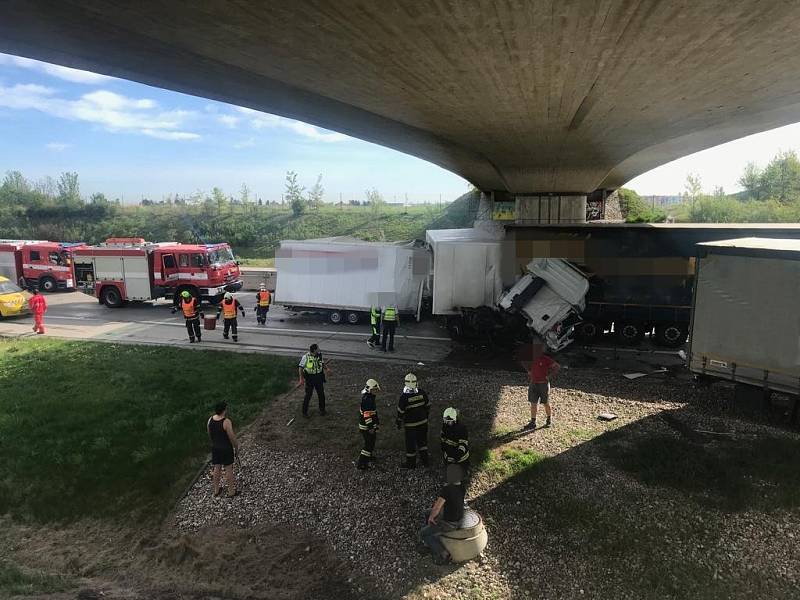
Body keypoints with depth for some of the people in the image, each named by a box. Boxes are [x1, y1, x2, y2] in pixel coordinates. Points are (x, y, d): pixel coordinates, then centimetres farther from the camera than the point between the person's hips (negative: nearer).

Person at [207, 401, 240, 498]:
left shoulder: (210, 420, -8)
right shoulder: (226, 422, -27)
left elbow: (209, 435, 6)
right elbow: (232, 437, -20)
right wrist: (236, 448, -5)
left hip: (215, 448, 6)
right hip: (226, 448, -6)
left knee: (217, 468, 20)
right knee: (228, 469, 9)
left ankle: (216, 490, 34)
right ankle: (231, 492, 22)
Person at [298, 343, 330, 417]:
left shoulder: (319, 355, -2)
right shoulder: (306, 357, -15)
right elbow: (301, 367, -9)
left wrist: (326, 369, -1)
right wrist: (301, 378, -15)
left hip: (319, 377, 4)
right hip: (309, 378, -4)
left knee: (321, 394, 11)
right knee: (308, 395, 1)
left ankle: (322, 409, 30)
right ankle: (304, 411, 15)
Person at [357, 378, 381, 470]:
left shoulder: (370, 397, 8)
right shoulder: (367, 400, -26)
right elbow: (367, 415, -27)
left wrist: (376, 421, 30)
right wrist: (370, 427, -26)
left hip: (371, 425, 10)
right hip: (366, 427, -10)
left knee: (372, 440, 25)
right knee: (369, 444, -4)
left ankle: (370, 456, 43)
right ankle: (362, 464, 1)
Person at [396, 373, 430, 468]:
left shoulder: (404, 397, -22)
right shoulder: (422, 393, -9)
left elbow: (400, 412, -14)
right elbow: (427, 406, 3)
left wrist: (398, 423, 1)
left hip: (410, 424, -4)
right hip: (423, 422, 4)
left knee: (410, 443, 11)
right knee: (422, 440, 21)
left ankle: (411, 463, 24)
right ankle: (425, 460, 31)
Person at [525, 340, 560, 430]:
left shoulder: (546, 359, -14)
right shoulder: (531, 358, 3)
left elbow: (557, 366, -11)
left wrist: (550, 375, -13)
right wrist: (529, 373, 10)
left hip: (543, 384, -5)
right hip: (533, 384, 5)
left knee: (546, 403, 9)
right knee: (533, 403, 3)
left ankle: (549, 420, 28)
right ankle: (533, 422, 6)